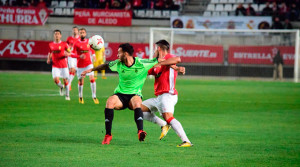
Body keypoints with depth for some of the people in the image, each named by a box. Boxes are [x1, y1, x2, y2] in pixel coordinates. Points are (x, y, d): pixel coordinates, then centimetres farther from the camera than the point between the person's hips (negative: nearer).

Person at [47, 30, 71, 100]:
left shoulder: (64, 44, -2)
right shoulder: (51, 45, 5)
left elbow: (69, 53, 3)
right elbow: (50, 53, 19)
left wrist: (67, 54, -20)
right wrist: (48, 59, 1)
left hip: (64, 65, -1)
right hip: (55, 66, 1)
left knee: (65, 80, 0)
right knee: (56, 80, -16)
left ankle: (67, 95, 17)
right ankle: (61, 87, 18)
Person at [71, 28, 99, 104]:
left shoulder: (89, 41, 3)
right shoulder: (76, 43, -6)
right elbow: (72, 54, -7)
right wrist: (79, 56, -24)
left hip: (88, 63, 1)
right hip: (80, 65, -1)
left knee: (92, 79, -13)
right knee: (80, 81, 5)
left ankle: (94, 96, -8)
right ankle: (80, 97, 25)